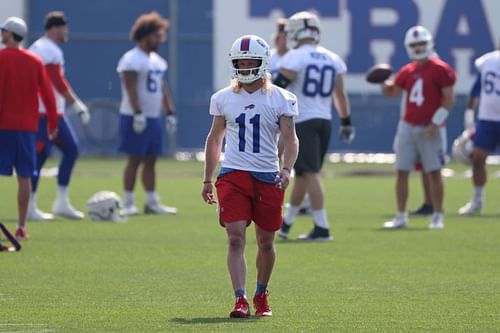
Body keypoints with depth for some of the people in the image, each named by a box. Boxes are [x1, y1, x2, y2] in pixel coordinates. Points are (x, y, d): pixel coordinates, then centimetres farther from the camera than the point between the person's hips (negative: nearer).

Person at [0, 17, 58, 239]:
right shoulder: (35, 61, 8)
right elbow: (47, 94, 8)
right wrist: (52, 123, 15)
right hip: (26, 126, 4)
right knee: (24, 176, 5)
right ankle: (21, 227, 4)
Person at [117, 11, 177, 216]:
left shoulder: (157, 60, 16)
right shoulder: (132, 59, -12)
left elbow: (162, 87, 22)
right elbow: (131, 88, -19)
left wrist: (170, 112, 17)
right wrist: (138, 113, -25)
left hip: (154, 117, 8)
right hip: (136, 118, -8)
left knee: (150, 160, 9)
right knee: (135, 159, -5)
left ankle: (152, 202, 12)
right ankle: (128, 203, -1)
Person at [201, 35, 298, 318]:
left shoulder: (280, 99, -1)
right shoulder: (224, 98, 6)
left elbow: (290, 139, -5)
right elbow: (215, 138, 16)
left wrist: (286, 169, -23)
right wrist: (208, 179, 15)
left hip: (268, 177, 0)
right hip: (233, 175, 0)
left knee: (266, 243, 10)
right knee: (236, 239, -12)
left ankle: (261, 295, 30)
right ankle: (240, 300, -16)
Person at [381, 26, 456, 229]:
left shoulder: (440, 70, -7)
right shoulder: (407, 71, 11)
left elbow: (449, 99, -9)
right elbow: (393, 92, 18)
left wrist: (435, 123, -13)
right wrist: (384, 82, -4)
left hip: (428, 129, -5)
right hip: (407, 126, 5)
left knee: (434, 173, -2)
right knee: (401, 172, 3)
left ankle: (437, 217, 7)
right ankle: (401, 217, 10)